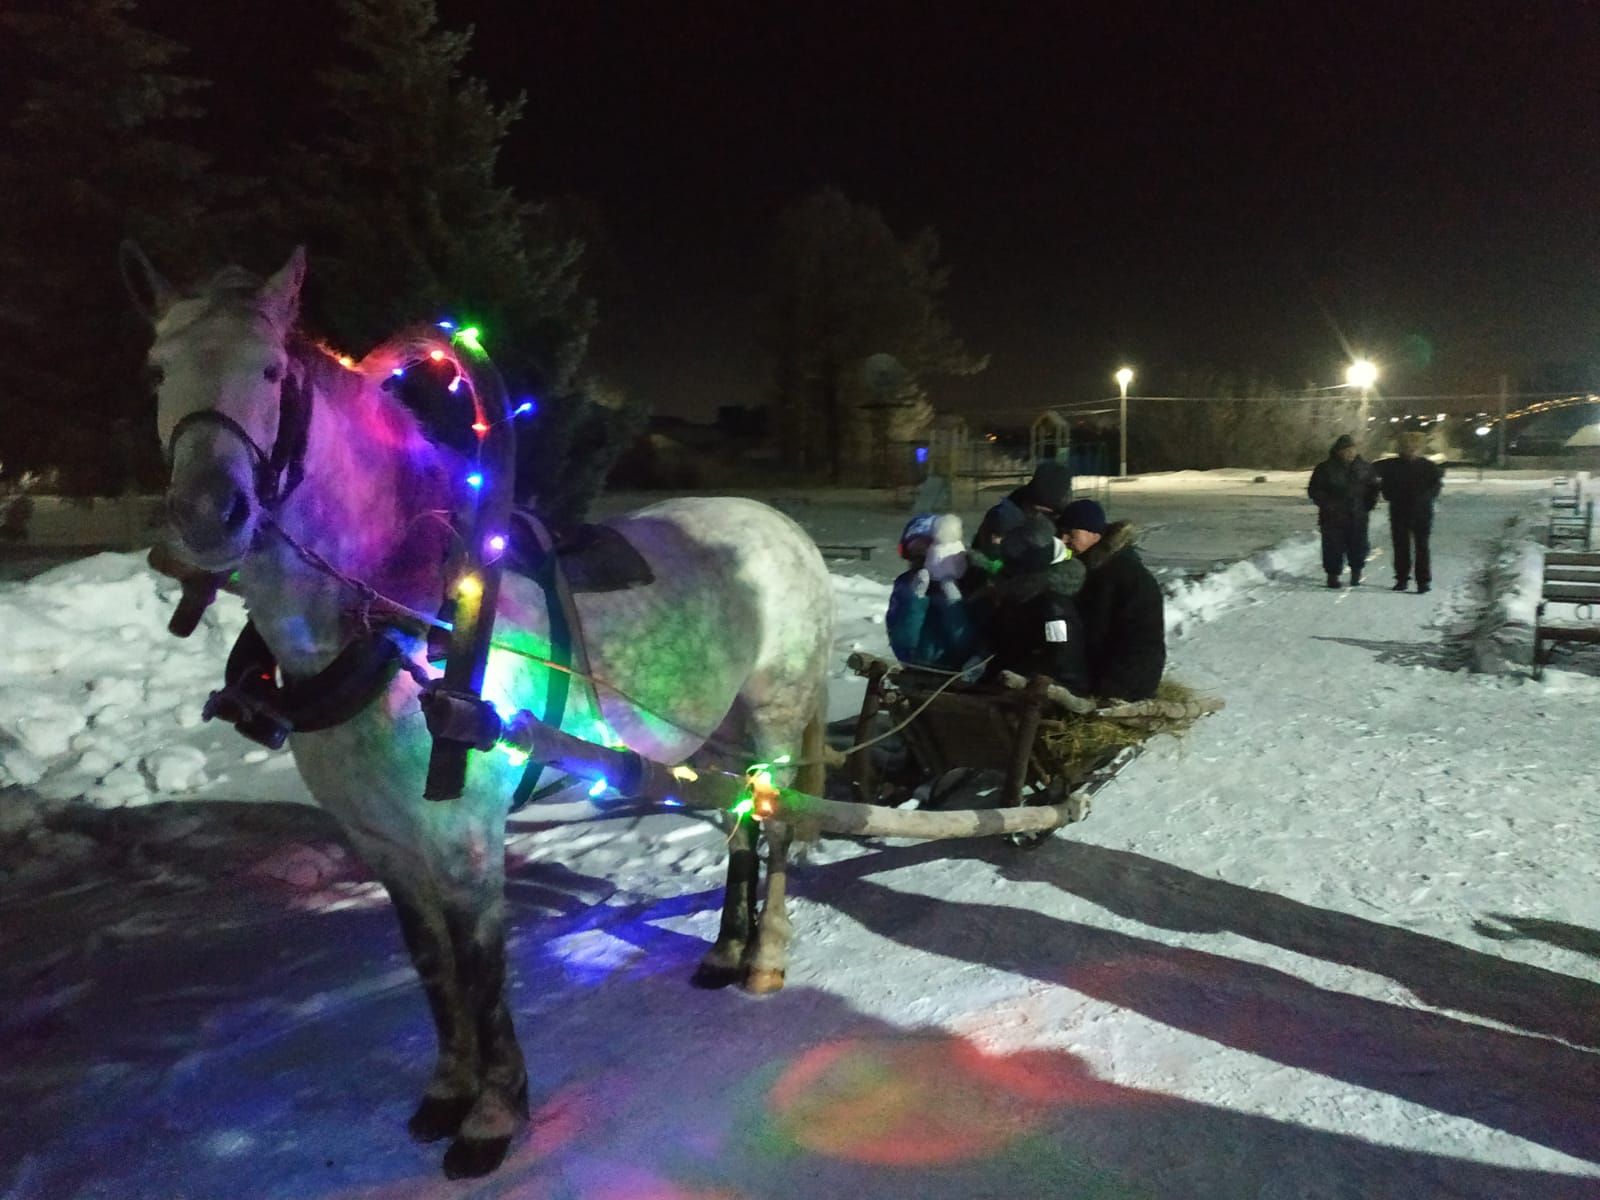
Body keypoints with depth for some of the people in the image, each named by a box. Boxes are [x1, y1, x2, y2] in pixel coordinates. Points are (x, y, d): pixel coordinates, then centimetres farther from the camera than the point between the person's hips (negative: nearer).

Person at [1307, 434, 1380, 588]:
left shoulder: (1364, 467, 6)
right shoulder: (1325, 468, -4)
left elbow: (1373, 487, 18)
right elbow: (1314, 490, -1)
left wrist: (1370, 503, 3)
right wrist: (1327, 503, -13)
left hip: (1357, 517, 3)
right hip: (1333, 517, -3)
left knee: (1358, 546, 6)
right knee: (1334, 547, -1)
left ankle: (1356, 573, 27)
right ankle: (1333, 575, 13)